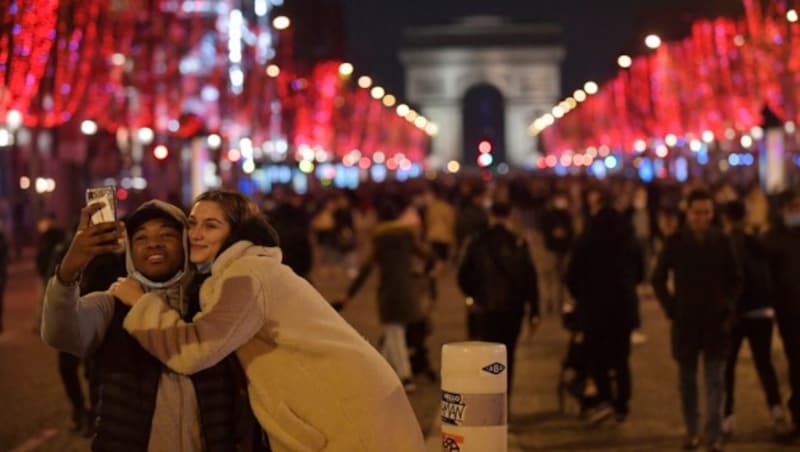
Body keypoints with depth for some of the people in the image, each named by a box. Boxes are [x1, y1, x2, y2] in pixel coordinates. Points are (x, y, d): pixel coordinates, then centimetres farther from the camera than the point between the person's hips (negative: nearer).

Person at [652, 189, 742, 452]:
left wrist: (729, 309, -3)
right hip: (685, 322, 1)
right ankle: (691, 431, 23)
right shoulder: (675, 243, -3)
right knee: (687, 380, 10)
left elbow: (735, 280, 7)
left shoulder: (722, 242, -2)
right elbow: (658, 279, 5)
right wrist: (671, 308, -3)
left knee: (715, 381, -3)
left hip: (716, 321, 0)